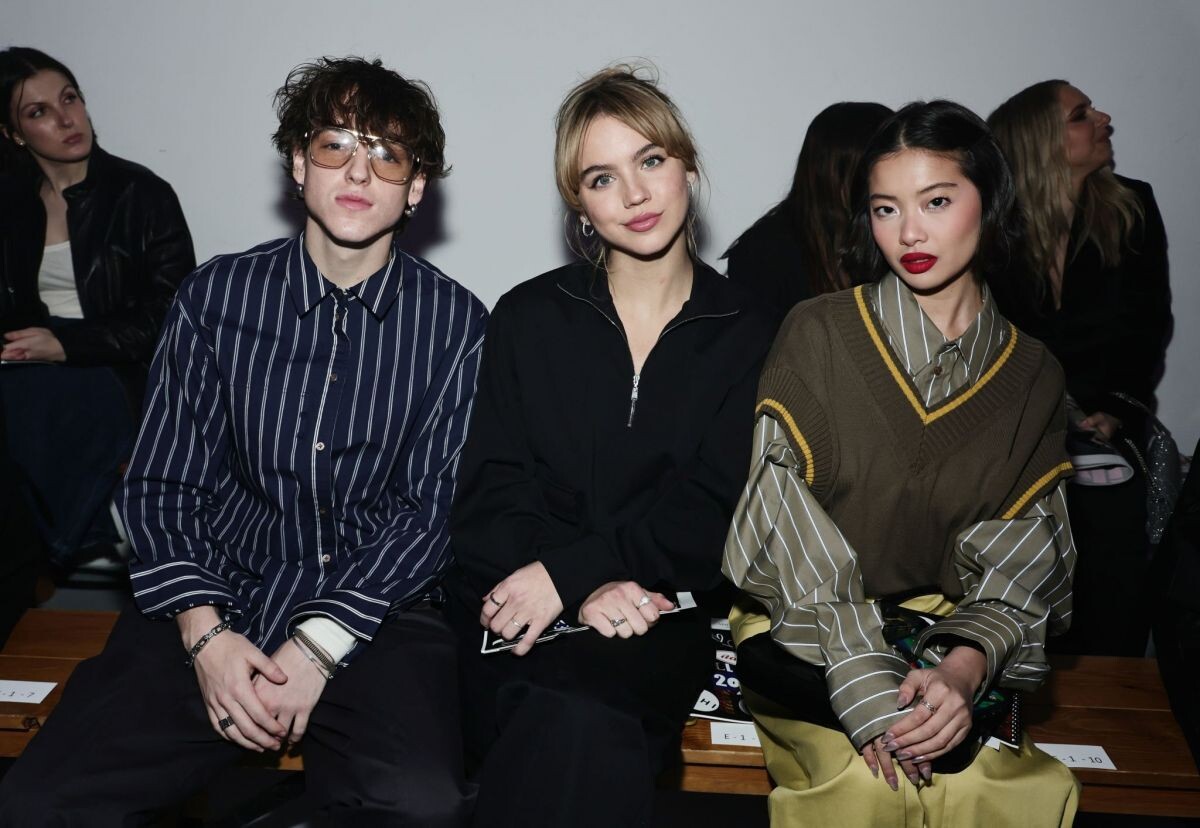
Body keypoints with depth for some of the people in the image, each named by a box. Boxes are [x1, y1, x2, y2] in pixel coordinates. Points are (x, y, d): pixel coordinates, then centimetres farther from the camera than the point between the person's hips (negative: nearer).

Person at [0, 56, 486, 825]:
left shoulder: (454, 323, 0)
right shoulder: (217, 296, 4)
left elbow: (432, 508, -4)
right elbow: (162, 484, 5)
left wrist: (318, 646, -14)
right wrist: (203, 632, -10)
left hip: (377, 611, -1)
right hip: (220, 598, 2)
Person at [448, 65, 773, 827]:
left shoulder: (742, 336, 8)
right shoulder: (529, 316, 10)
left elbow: (705, 511, -2)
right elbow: (492, 492, 2)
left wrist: (569, 569, -17)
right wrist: (588, 589, -16)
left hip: (658, 611, 0)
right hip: (516, 606, 1)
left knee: (580, 706, -33)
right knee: (590, 728, -32)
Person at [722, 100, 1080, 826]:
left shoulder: (1032, 376, 7)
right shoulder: (818, 334, -2)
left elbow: (1020, 562, 1)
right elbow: (789, 528, -10)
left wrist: (965, 668, -20)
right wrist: (866, 688, -21)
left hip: (949, 638, 2)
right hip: (805, 636, -2)